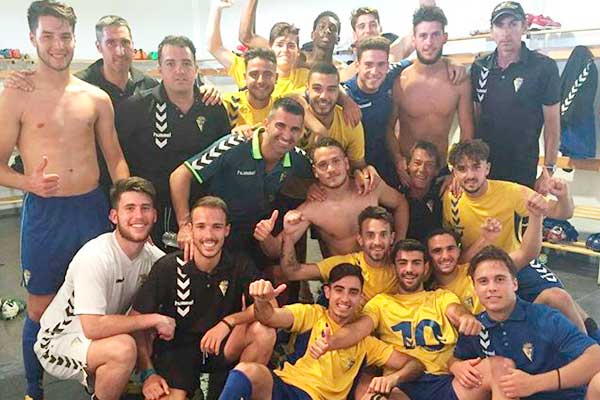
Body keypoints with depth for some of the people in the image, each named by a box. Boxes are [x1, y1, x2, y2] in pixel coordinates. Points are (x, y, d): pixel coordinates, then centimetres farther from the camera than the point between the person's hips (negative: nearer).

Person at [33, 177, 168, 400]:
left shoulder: (154, 257, -8)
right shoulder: (96, 257, -28)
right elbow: (93, 327, -34)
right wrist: (153, 319, -27)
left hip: (105, 337, 7)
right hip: (59, 342, -7)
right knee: (123, 348, -33)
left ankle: (97, 381, 16)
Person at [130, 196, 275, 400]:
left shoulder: (240, 265, -8)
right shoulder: (168, 267, -12)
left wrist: (229, 322, -30)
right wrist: (148, 373, -16)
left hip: (221, 347, 2)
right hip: (176, 347, -2)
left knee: (264, 331, -25)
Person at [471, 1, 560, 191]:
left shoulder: (544, 67, -9)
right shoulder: (479, 67, 2)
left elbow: (552, 121, -5)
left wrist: (548, 169, -7)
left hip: (523, 168, -3)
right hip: (482, 163, 3)